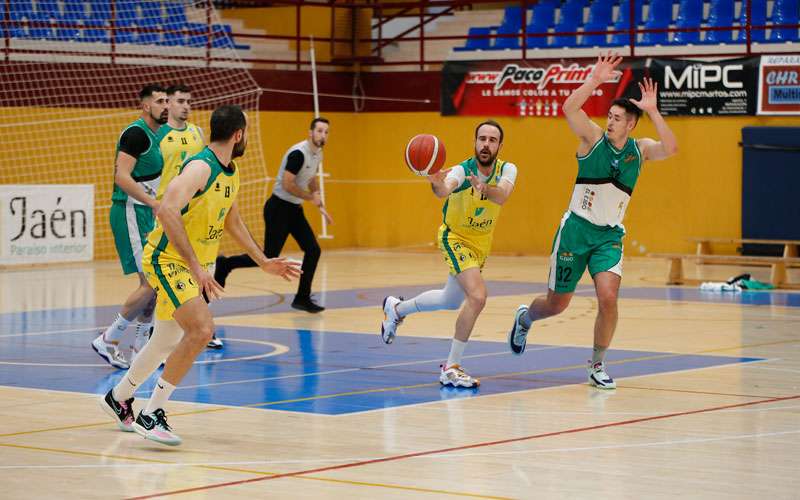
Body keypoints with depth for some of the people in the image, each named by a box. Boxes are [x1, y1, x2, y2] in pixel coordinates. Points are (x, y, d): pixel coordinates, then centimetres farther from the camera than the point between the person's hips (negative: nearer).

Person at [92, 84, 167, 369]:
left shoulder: (153, 135, 16)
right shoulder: (136, 133, -14)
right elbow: (122, 176, -24)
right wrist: (155, 203, -28)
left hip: (145, 214, 10)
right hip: (130, 213, -10)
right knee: (152, 283, -12)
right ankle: (108, 340, -4)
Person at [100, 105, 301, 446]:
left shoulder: (230, 173, 9)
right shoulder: (201, 167, -21)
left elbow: (231, 219, 25)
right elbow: (167, 211, -34)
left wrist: (263, 262, 25)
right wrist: (196, 266, -36)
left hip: (193, 265, 9)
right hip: (168, 259, -9)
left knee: (166, 342, 17)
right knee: (201, 329, -24)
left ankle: (118, 398, 39)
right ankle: (151, 415, -17)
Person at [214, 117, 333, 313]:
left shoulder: (318, 154, 9)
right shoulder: (298, 153, -21)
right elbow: (287, 184, -27)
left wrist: (320, 206, 19)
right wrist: (311, 197, -17)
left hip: (295, 209, 9)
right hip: (279, 207, -9)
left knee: (313, 250, 0)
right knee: (269, 258, -7)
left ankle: (302, 298, 8)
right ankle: (225, 264, 11)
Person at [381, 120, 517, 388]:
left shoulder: (507, 170, -16)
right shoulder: (462, 170, -27)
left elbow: (502, 195, -38)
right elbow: (445, 190, -50)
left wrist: (484, 189, -60)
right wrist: (437, 183, -74)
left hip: (482, 242, 6)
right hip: (455, 238, -6)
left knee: (451, 301, 24)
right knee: (477, 297, -26)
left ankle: (396, 308, 49)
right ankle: (451, 368, -18)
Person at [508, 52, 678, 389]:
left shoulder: (640, 150, 0)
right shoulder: (594, 138, -7)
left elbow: (671, 149, -20)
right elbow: (569, 108, -24)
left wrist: (653, 111, -25)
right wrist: (595, 80, -31)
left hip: (610, 236, 2)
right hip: (576, 228, -2)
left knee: (608, 297, -18)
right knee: (557, 303, 7)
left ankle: (597, 364, 1)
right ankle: (525, 317, 43)